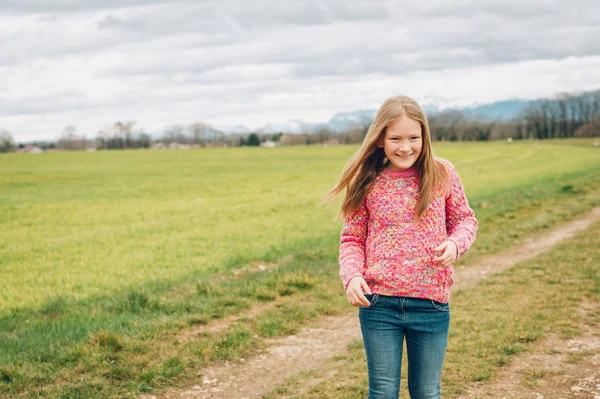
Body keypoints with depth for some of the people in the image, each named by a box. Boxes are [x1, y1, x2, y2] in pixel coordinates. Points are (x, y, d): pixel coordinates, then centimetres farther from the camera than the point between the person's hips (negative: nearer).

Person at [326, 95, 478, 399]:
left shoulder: (442, 175, 0)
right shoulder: (367, 182, -1)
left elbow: (465, 219, 10)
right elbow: (352, 238, 6)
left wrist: (455, 244, -11)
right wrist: (351, 276, -12)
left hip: (431, 303, 0)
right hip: (378, 303, 0)